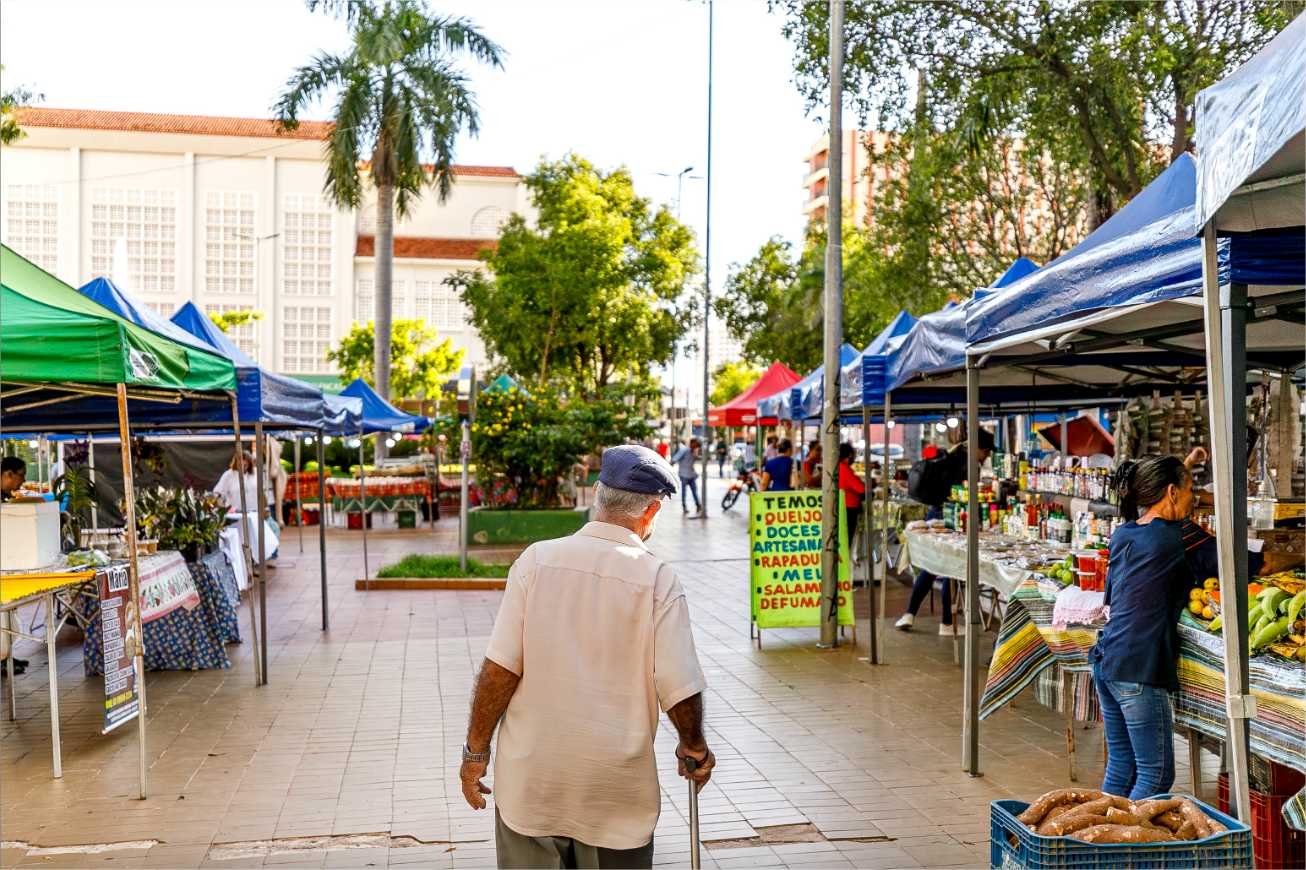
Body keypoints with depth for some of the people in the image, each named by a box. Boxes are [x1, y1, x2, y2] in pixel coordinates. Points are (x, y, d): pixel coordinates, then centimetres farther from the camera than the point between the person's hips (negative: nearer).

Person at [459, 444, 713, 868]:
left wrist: (476, 751, 3)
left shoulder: (536, 559, -8)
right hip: (617, 791, -1)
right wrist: (695, 748, 9)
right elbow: (680, 690, -11)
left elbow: (500, 670, -9)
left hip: (530, 783, 2)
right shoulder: (658, 579, -11)